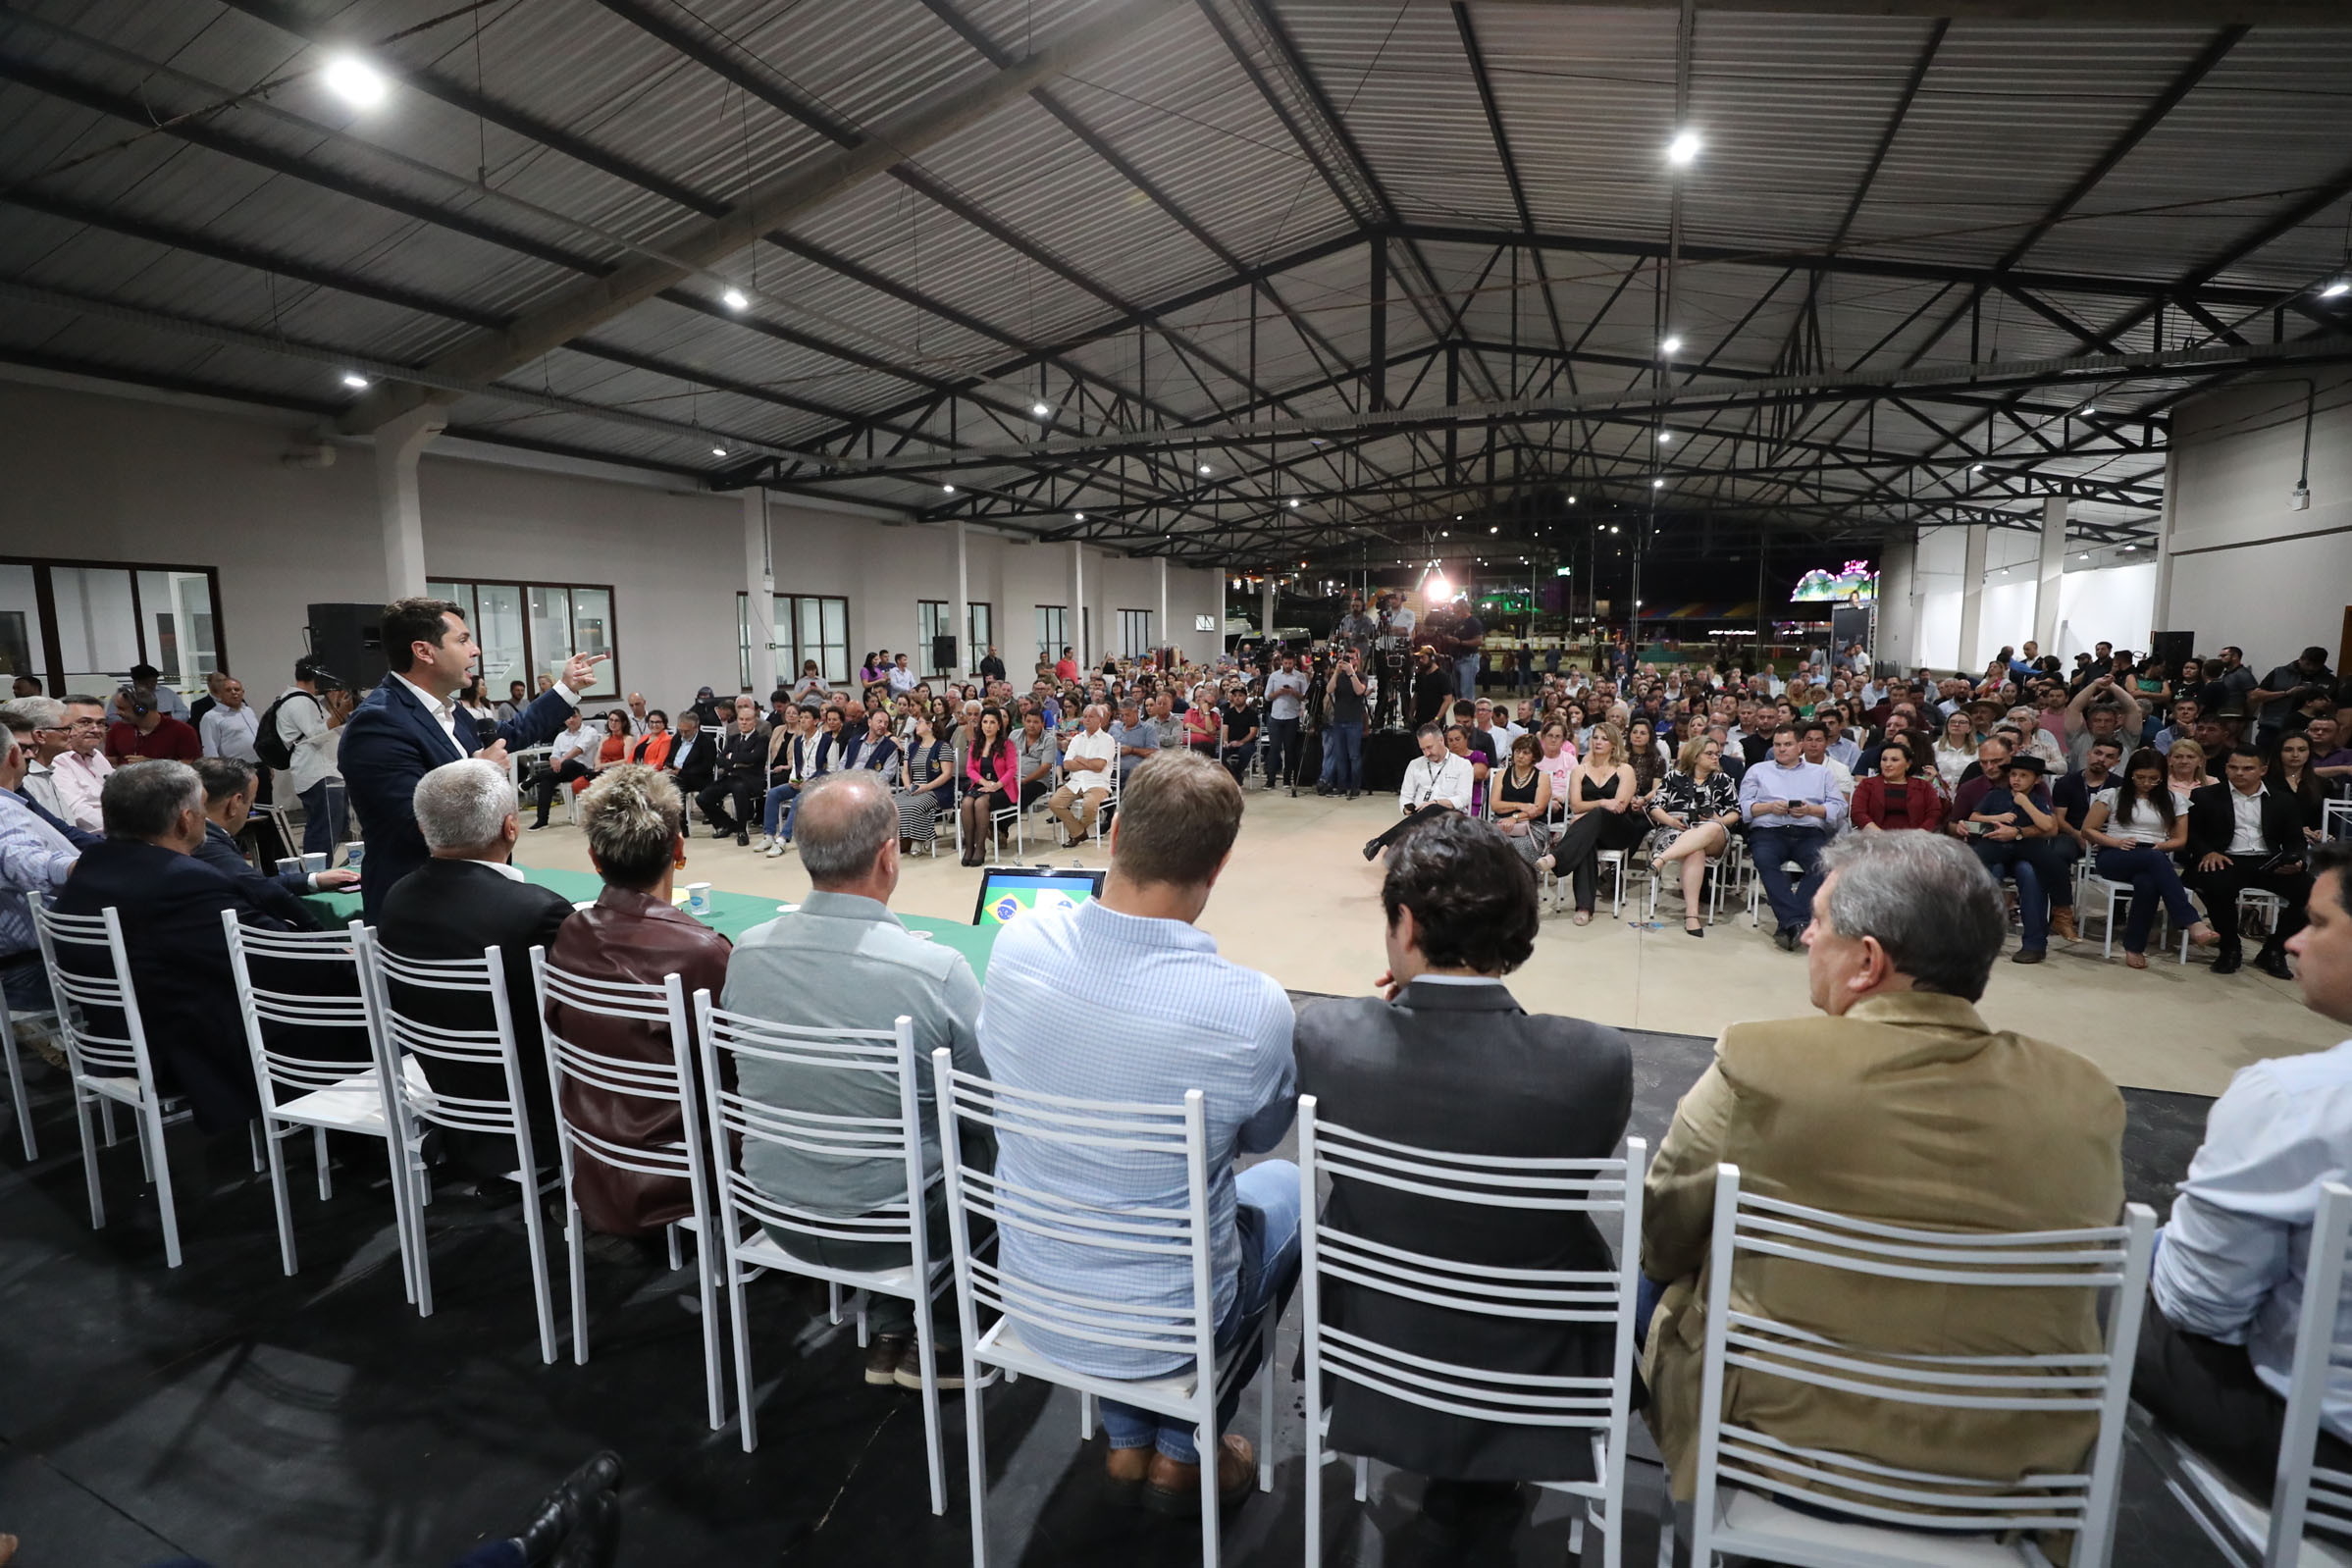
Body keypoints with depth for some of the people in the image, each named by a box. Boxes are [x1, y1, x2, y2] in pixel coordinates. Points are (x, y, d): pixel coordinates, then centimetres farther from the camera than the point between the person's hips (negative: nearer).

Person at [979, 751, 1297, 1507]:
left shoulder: (1018, 941, -18)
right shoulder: (1254, 1009, -29)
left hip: (1029, 1303, 4)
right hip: (1165, 1326, -3)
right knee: (1284, 1185, 25)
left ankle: (1127, 1440, 38)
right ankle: (1182, 1451, 32)